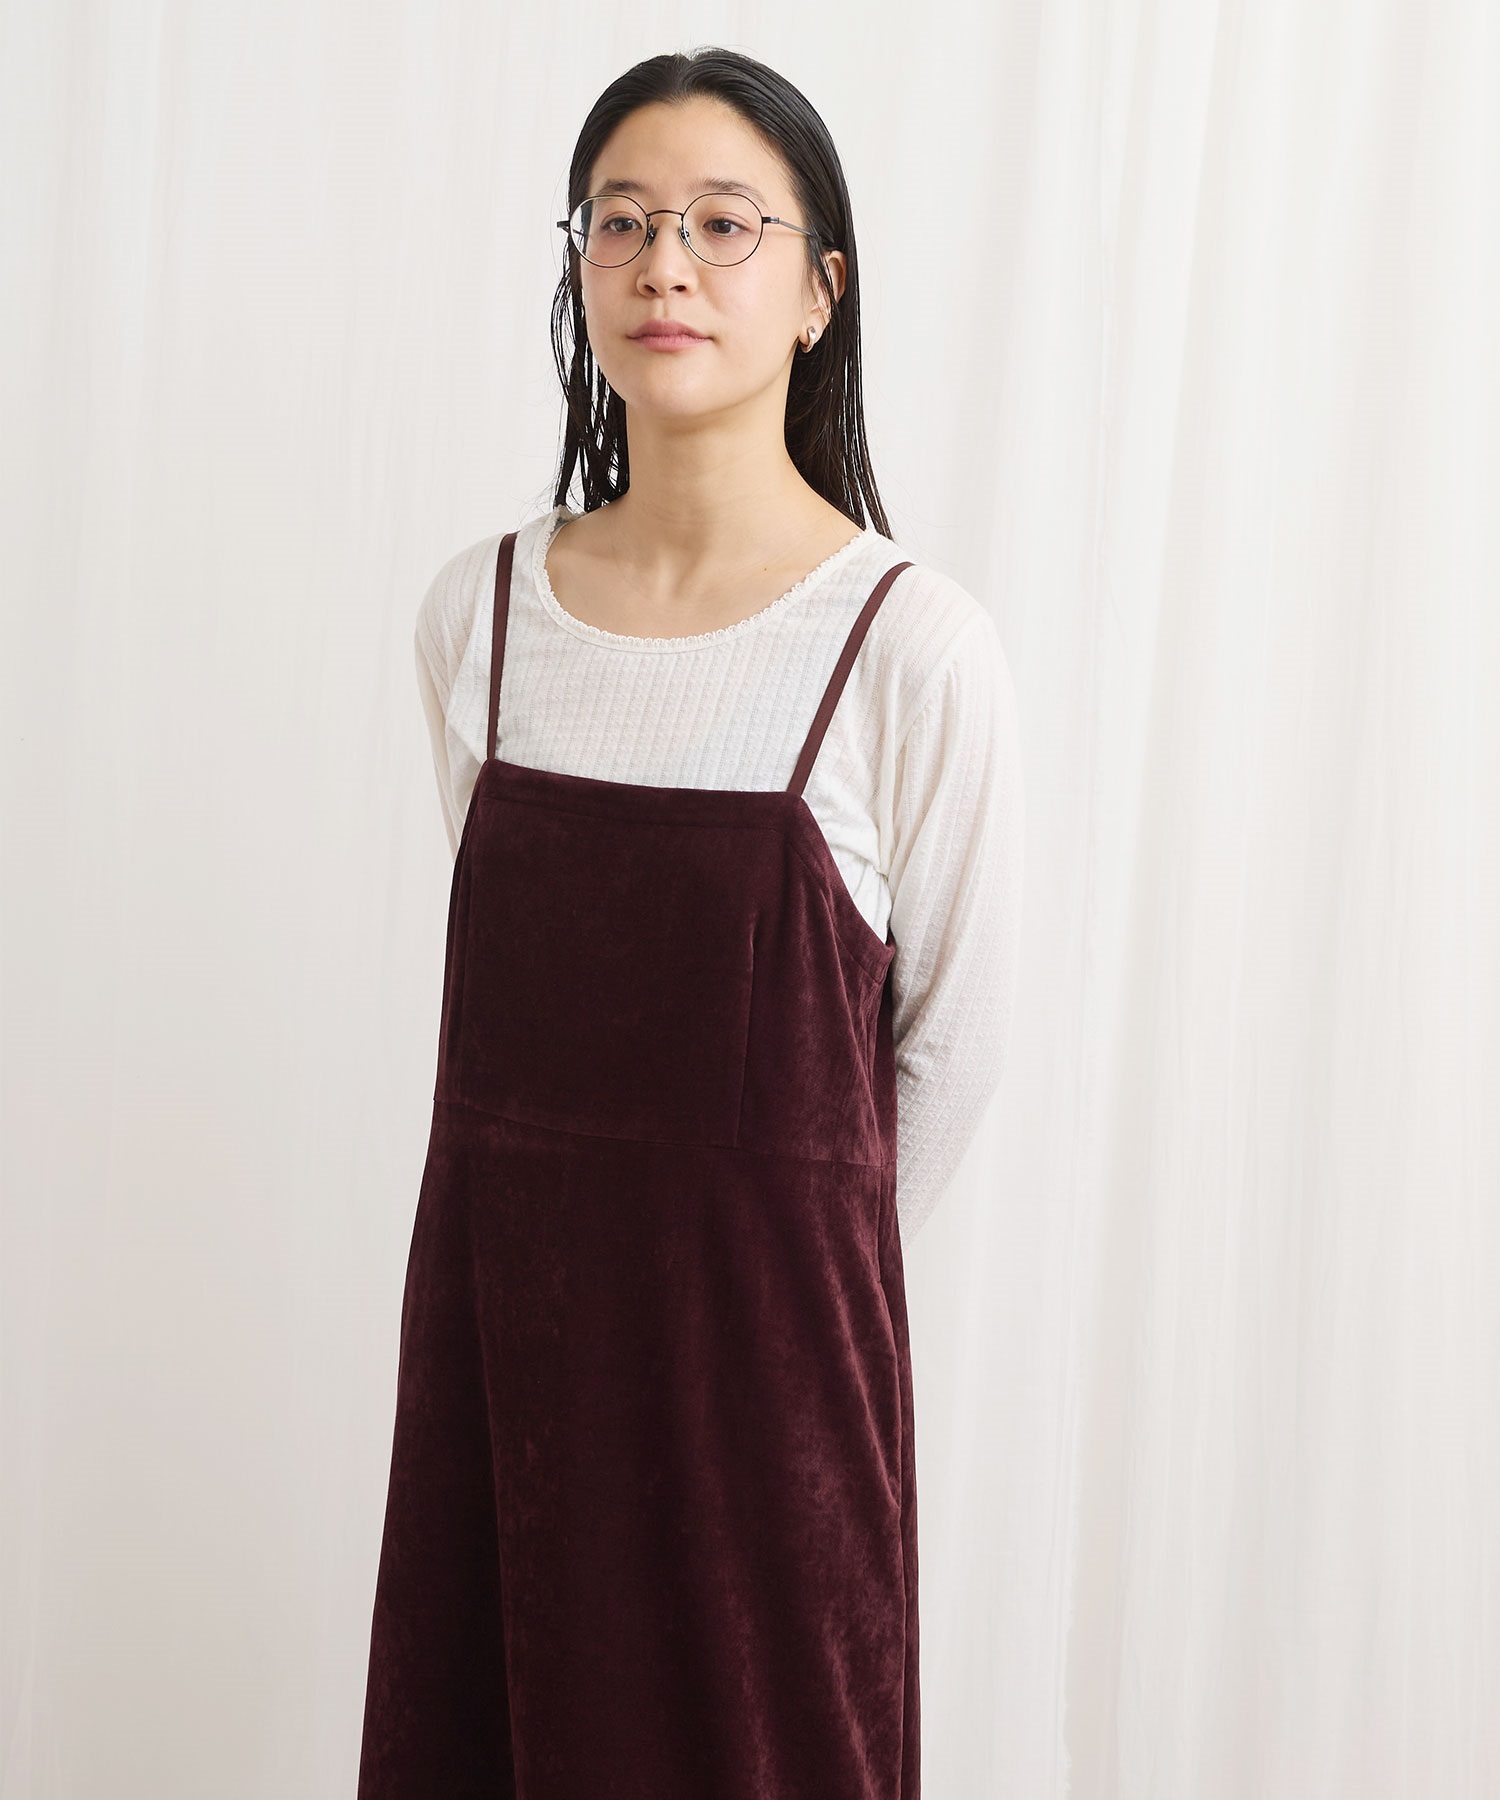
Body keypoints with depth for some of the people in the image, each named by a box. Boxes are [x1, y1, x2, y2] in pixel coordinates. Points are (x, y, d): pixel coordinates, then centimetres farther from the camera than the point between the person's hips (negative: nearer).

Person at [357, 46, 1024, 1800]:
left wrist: (778, 1249, 8)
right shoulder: (477, 612, 1)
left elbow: (951, 1045, -1)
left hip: (765, 1332, -3)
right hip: (498, 1318, 4)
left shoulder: (911, 643, -11)